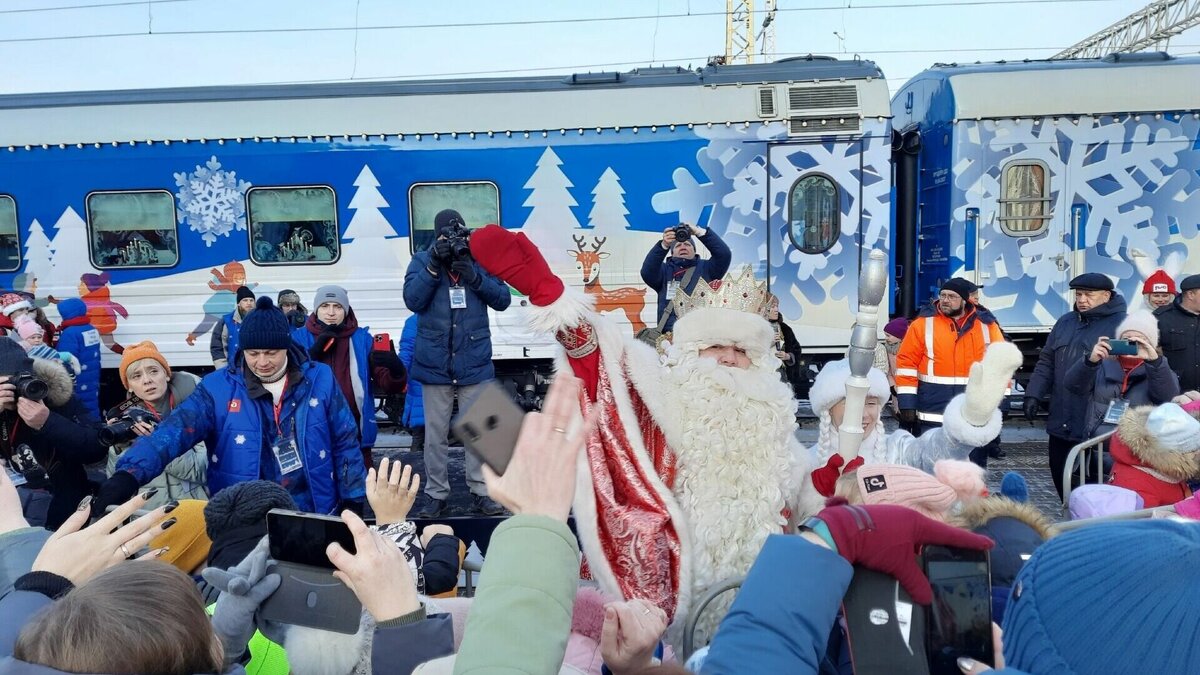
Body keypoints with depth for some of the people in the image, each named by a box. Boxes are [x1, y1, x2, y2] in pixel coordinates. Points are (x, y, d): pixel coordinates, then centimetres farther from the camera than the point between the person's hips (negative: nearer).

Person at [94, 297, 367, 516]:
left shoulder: (319, 380, -3)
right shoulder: (218, 388, -5)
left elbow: (345, 443, 2)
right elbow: (174, 431, -17)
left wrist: (353, 501, -1)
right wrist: (127, 475, -33)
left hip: (314, 519, 0)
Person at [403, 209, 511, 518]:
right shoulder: (422, 260, 1)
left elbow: (503, 300, -4)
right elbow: (412, 300, -12)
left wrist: (475, 277, -18)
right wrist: (434, 266, -20)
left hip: (474, 362, 0)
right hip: (435, 362, 0)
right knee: (435, 432, 6)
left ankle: (481, 492, 18)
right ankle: (435, 494, 18)